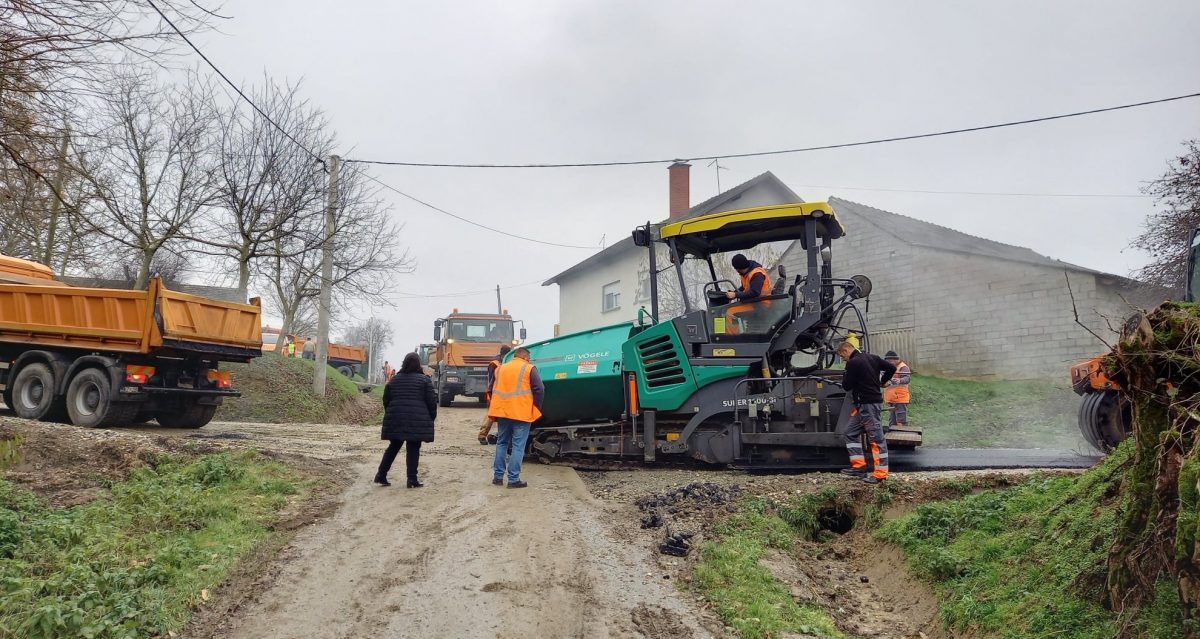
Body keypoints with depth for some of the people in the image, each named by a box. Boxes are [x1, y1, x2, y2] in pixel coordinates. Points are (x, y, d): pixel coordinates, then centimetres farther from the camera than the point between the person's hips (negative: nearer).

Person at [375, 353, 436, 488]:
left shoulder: (394, 380, 11)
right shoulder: (424, 380, -2)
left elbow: (386, 400, 15)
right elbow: (431, 401, -5)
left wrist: (390, 415, 26)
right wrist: (432, 417, 6)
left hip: (395, 419, 4)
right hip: (417, 421, -4)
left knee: (393, 447, 15)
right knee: (413, 449, 0)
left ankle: (381, 475, 13)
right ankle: (412, 479, -1)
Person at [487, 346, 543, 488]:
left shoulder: (500, 368, 15)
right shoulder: (529, 369, -1)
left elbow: (492, 389, 18)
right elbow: (539, 390, -8)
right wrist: (537, 408, 3)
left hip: (502, 411, 5)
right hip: (522, 413, -5)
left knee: (501, 443, 17)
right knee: (518, 446, -1)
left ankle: (498, 476, 16)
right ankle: (513, 479, -3)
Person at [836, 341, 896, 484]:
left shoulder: (853, 363, -15)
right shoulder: (871, 357, 11)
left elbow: (846, 386, -11)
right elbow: (891, 368, 13)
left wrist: (845, 376, 7)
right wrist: (882, 382, 22)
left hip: (866, 404, -10)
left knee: (876, 437, -6)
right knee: (851, 433, 15)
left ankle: (880, 473, -2)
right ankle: (859, 466, 15)